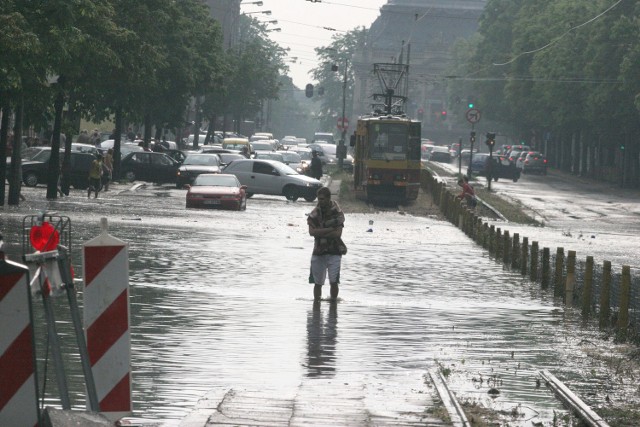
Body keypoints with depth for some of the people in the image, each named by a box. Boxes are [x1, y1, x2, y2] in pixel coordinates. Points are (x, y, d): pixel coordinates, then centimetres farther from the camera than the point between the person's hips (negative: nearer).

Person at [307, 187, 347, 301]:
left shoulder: (337, 213, -5)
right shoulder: (315, 213, 1)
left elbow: (338, 234, -15)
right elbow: (312, 231, -14)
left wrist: (320, 233, -13)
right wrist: (330, 229, -17)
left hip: (334, 252, -2)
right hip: (319, 252, 2)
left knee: (334, 282, -7)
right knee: (317, 282, 5)